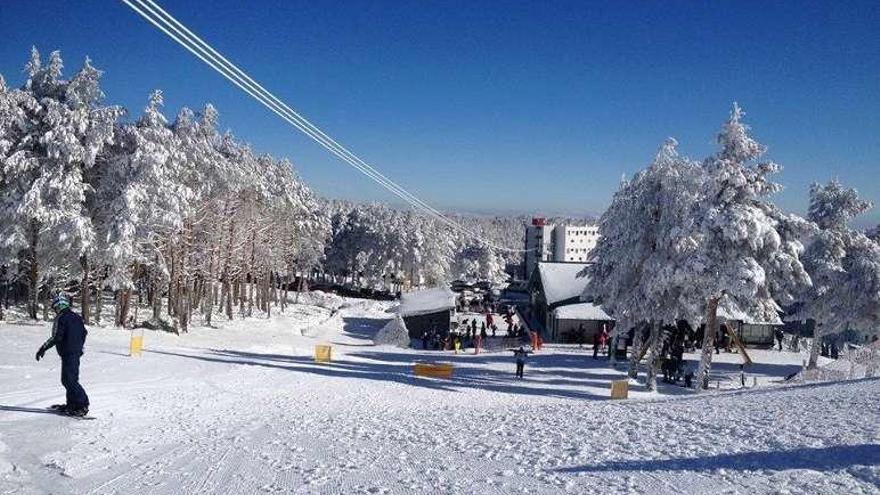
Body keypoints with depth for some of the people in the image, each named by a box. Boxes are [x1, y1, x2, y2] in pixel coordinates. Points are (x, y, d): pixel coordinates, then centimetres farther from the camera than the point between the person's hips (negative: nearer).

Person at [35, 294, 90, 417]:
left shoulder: (60, 318, -11)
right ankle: (72, 404, 20)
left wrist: (43, 349, -10)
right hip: (77, 353, 9)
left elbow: (56, 337, -18)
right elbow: (84, 333, 21)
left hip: (67, 353, -9)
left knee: (69, 380, -8)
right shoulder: (76, 317, 14)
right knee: (69, 379, 16)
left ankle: (82, 405, -11)